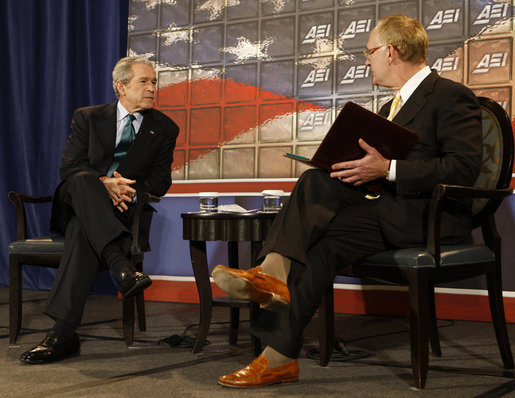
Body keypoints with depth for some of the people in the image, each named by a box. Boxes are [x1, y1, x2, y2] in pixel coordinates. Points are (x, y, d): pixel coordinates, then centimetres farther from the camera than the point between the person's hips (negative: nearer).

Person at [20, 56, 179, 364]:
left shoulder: (164, 128, 13)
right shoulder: (89, 117, 13)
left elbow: (161, 181, 4)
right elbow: (69, 167, 0)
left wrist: (128, 191, -18)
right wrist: (104, 184, -21)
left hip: (124, 212, -1)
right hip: (75, 207, 1)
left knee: (84, 228, -36)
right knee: (83, 180, -36)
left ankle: (64, 333, -43)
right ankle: (121, 266, -51)